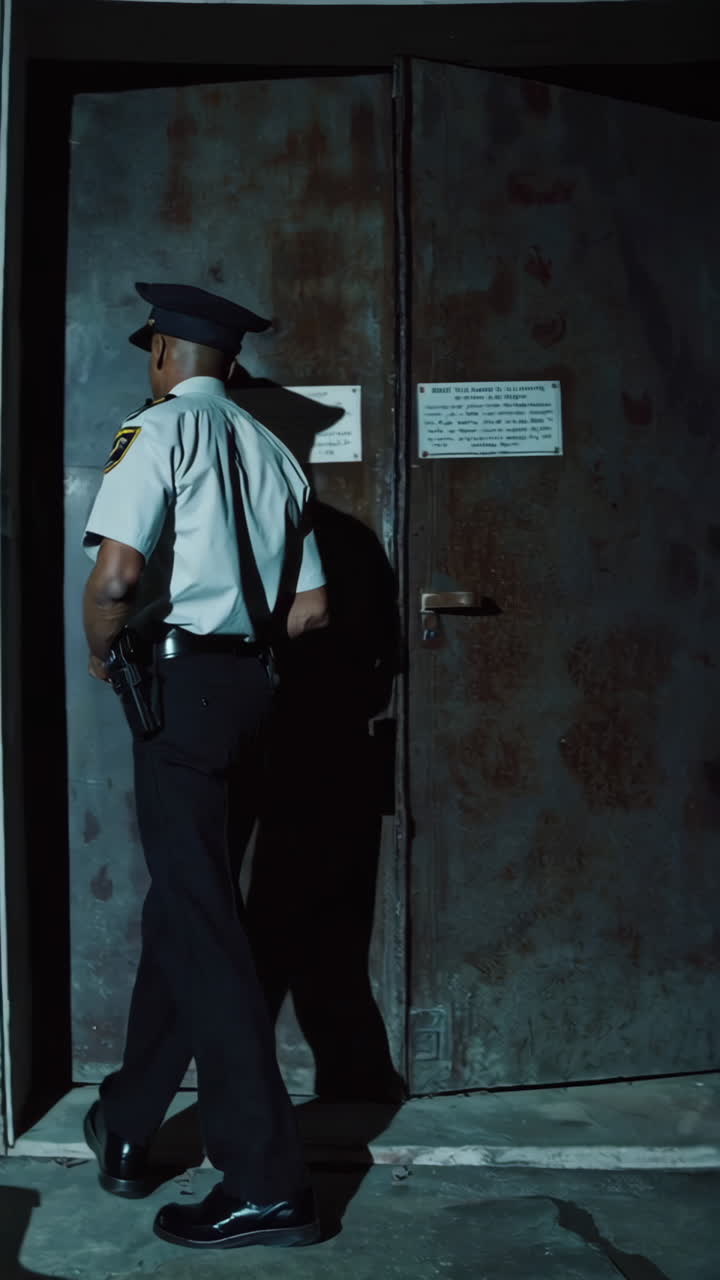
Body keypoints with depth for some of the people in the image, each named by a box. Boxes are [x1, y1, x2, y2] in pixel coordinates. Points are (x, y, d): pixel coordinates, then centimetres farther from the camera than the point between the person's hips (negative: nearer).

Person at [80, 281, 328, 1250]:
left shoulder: (159, 428, -5)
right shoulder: (272, 453, 14)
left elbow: (116, 576, -19)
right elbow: (311, 608, 12)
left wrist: (101, 652, 0)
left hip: (181, 683, -7)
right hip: (248, 684, 7)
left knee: (198, 917, -4)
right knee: (183, 899, 16)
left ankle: (267, 1182, 0)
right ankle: (128, 1122, 31)